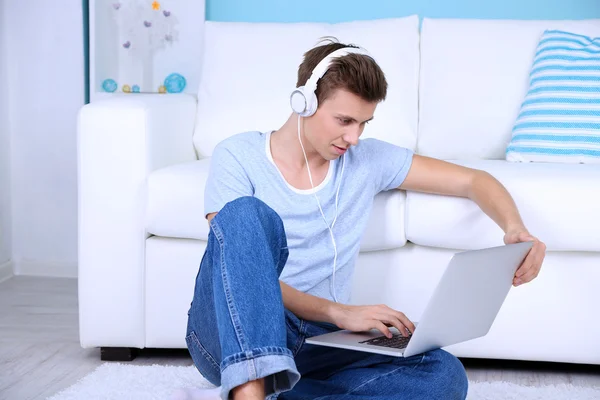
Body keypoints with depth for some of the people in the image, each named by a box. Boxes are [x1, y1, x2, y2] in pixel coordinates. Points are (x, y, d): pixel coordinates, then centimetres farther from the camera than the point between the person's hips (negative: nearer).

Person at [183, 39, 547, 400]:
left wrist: (515, 229, -8)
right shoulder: (238, 156, -2)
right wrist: (337, 312, -23)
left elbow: (473, 180, 13)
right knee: (246, 212, -30)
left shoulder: (369, 160, 9)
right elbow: (240, 271, -12)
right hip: (228, 336, -4)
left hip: (311, 346, 4)